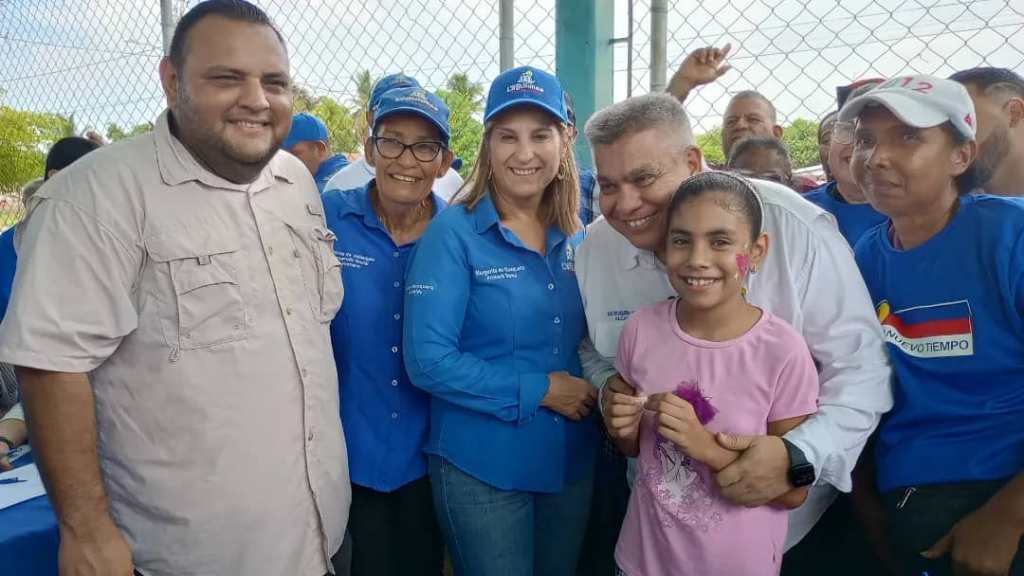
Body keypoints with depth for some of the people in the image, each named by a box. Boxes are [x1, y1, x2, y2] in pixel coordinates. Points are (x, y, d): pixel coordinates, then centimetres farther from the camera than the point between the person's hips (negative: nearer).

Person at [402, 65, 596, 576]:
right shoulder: (453, 233, -13)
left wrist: (593, 391, -5)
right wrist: (537, 391, -19)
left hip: (572, 461, 5)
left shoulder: (576, 239, 3)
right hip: (481, 469, -5)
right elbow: (426, 359, -19)